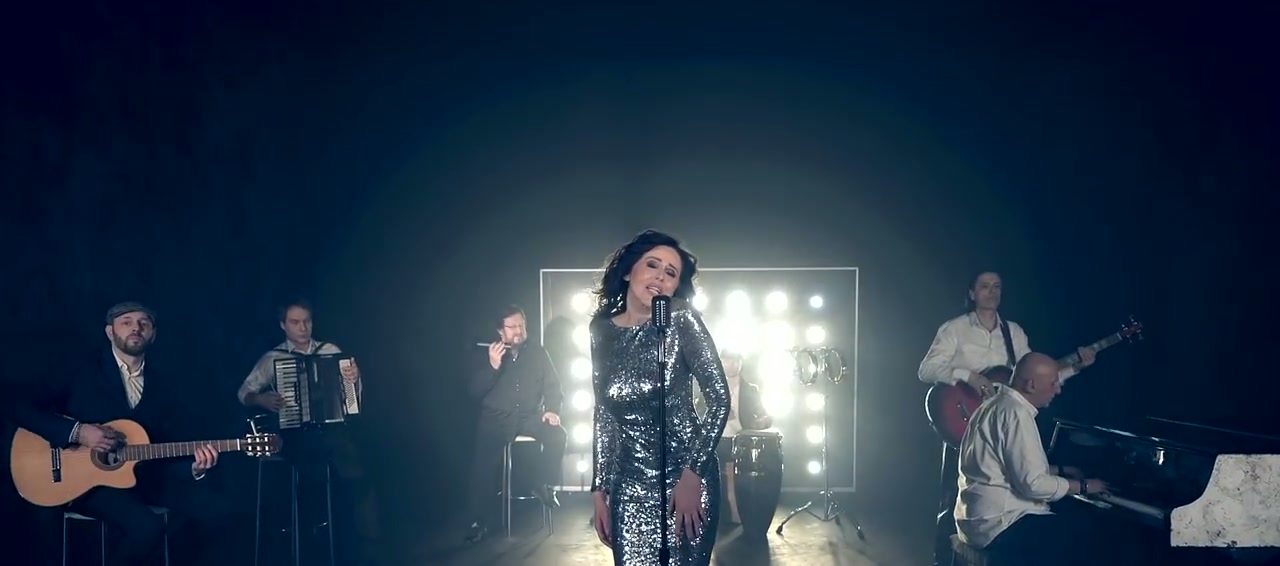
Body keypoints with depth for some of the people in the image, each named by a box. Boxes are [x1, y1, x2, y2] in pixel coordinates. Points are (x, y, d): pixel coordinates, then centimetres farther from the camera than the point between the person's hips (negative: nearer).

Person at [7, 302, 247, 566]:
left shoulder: (167, 385, 11)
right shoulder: (80, 373, 0)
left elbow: (181, 441, 6)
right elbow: (19, 407, -7)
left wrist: (196, 466, -18)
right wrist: (76, 432, -19)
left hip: (150, 477, 4)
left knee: (226, 518, -16)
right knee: (147, 527, -33)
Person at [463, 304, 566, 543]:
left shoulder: (537, 353, 7)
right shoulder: (490, 354, 4)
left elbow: (553, 385, 6)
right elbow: (475, 391, -4)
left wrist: (552, 409, -13)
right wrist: (493, 366, -20)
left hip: (529, 416, 1)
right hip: (497, 418, -1)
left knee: (558, 436, -27)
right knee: (482, 461, -24)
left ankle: (544, 486, -5)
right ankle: (478, 522, -14)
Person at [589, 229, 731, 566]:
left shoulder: (681, 323, -9)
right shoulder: (602, 330, 2)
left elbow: (720, 398, -10)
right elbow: (603, 415, 8)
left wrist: (691, 474, -15)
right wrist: (599, 489, 7)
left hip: (684, 477, -3)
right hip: (629, 485, 3)